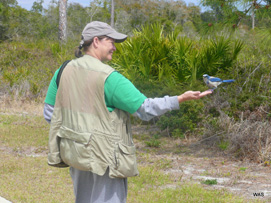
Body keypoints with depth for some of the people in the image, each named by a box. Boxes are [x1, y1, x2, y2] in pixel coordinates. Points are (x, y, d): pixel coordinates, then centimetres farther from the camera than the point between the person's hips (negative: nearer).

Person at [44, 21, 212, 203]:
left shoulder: (64, 71, 4)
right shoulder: (108, 77, -17)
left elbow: (50, 113, 9)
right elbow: (145, 109, -17)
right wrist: (181, 99, -12)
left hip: (75, 153, 8)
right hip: (103, 156, -7)